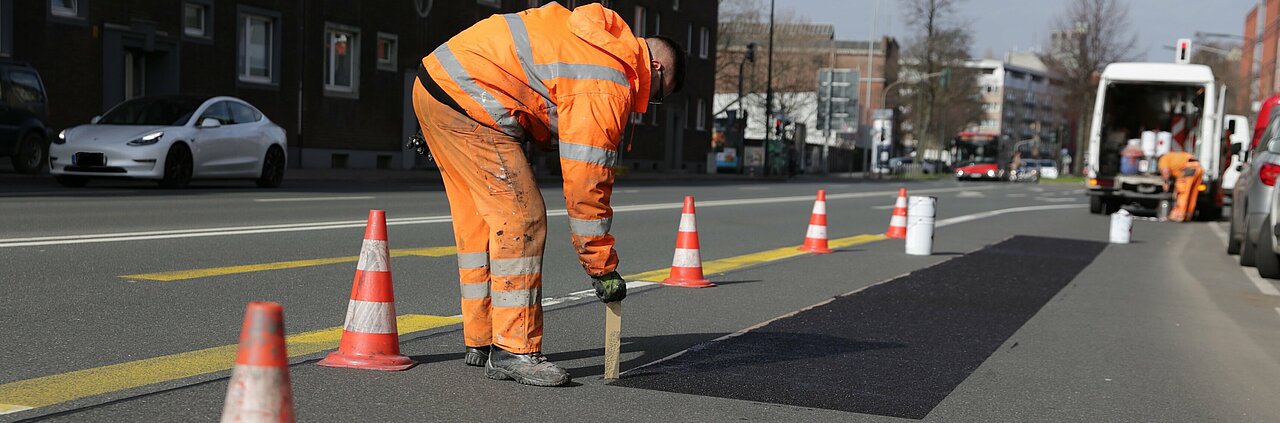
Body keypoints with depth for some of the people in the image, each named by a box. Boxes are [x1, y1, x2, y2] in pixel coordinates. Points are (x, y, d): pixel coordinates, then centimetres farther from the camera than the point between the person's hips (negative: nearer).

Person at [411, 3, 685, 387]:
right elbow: (585, 184, -14)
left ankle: (480, 341, 23)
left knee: (479, 221, 15)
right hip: (468, 100, -10)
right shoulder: (608, 87, -13)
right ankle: (512, 351, -6)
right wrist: (602, 268, -5)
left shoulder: (602, 36, 16)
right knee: (522, 220, -8)